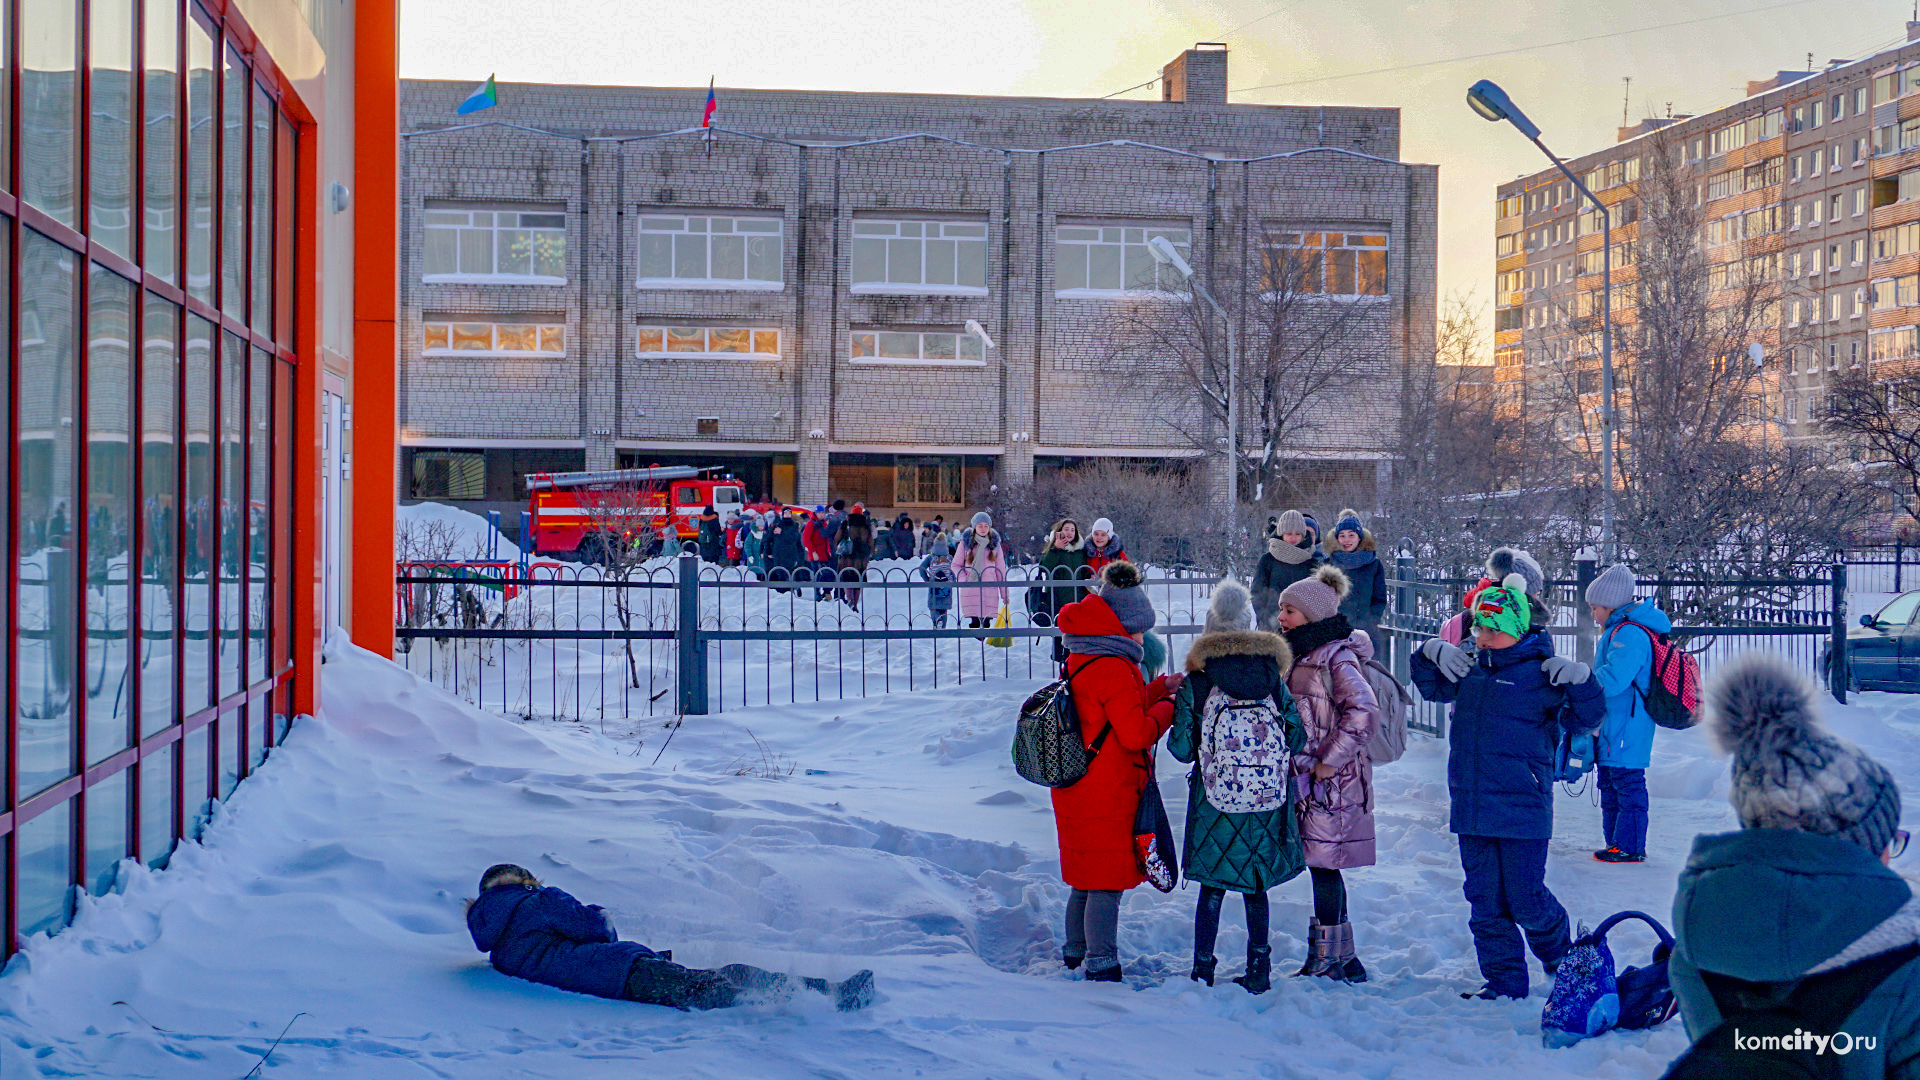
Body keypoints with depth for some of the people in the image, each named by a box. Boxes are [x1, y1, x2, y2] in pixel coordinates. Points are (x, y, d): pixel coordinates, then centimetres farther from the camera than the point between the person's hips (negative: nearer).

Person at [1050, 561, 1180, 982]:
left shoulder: (1079, 661, 10)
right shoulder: (1113, 668, -20)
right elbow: (1137, 733, -21)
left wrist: (1159, 689, 13)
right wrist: (1168, 706, -5)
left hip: (1078, 788, 9)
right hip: (1109, 795, -9)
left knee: (1086, 877, 21)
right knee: (1107, 882, -1)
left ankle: (1075, 954, 31)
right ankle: (1101, 964, 4)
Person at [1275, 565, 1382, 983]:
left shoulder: (1336, 656, -14)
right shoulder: (1303, 655, 14)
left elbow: (1363, 713, -25)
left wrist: (1329, 762, -21)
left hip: (1332, 781, -9)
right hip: (1310, 778, 9)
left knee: (1323, 863, -5)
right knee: (1322, 866, 11)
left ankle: (1327, 961, 2)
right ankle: (1344, 960, 19)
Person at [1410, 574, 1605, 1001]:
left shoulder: (1541, 673, -7)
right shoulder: (1471, 669, 9)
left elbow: (1584, 720, -8)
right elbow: (1432, 687, 26)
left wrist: (1581, 681, -24)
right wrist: (1432, 654, 8)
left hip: (1523, 807, -6)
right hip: (1472, 808, 6)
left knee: (1526, 901, 0)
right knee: (1485, 902, 9)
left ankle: (1562, 957, 29)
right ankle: (1504, 979, 20)